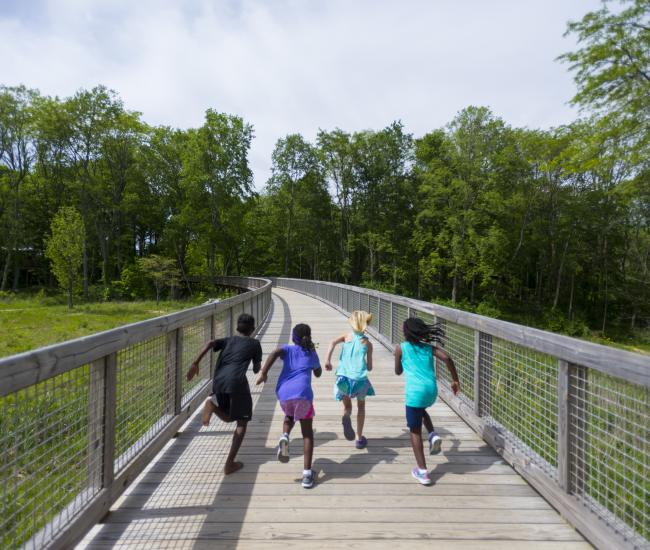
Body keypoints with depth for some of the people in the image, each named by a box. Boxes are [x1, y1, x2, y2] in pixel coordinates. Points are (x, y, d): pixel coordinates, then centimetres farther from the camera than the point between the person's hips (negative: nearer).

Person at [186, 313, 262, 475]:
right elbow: (256, 370, 20)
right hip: (237, 382, -4)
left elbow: (210, 344, 5)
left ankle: (212, 403, -6)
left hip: (218, 381, 5)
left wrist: (195, 363, 1)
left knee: (228, 417, 24)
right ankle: (229, 464, 2)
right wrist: (258, 367, 43)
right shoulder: (254, 344, 16)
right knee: (242, 422, 11)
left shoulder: (228, 340, 24)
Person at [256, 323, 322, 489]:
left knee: (289, 416, 34)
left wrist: (263, 373, -7)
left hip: (283, 393, 2)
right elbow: (318, 373, 35)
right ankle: (307, 473, 4)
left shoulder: (288, 349, 17)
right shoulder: (312, 354, 19)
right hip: (302, 393, -1)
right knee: (307, 433, 12)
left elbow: (275, 353, -6)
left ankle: (285, 437, 5)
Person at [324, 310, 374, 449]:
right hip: (359, 379, 0)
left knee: (347, 406, 20)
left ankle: (346, 417, -15)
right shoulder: (367, 343, 6)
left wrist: (327, 360, -10)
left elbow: (333, 342, -11)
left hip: (343, 377, 1)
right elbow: (369, 368, 7)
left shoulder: (347, 336, 8)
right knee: (361, 406, 24)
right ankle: (359, 439, 28)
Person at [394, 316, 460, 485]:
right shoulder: (429, 347, 12)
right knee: (420, 410, 37)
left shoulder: (401, 348, 5)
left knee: (415, 431, 11)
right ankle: (433, 435, 16)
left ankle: (422, 472, 14)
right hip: (431, 391, 4)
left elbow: (398, 372, 14)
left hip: (415, 392, -4)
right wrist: (455, 380, 6)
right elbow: (447, 359, -2)